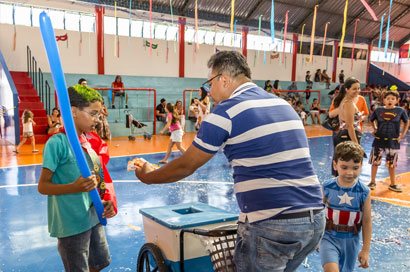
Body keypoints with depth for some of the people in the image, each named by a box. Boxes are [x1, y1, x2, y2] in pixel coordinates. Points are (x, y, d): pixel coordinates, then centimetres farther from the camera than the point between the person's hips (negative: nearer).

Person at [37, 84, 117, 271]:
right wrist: (74, 187, -31)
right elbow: (43, 186, -16)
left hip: (94, 218, 7)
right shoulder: (58, 142, -17)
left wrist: (106, 201, 0)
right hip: (72, 223, -7)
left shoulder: (91, 141, 4)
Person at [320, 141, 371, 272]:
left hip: (351, 241, 2)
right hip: (329, 237, -1)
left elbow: (367, 222, -4)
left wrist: (365, 250, -1)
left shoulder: (364, 192, -10)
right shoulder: (327, 188, -11)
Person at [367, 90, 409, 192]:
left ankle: (393, 184, 25)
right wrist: (374, 129, 3)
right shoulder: (378, 110, -2)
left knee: (392, 164, 11)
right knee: (375, 162, 6)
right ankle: (372, 182, 22)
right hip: (379, 141, 0)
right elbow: (372, 120, 16)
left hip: (393, 142, 0)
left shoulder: (400, 111, -3)